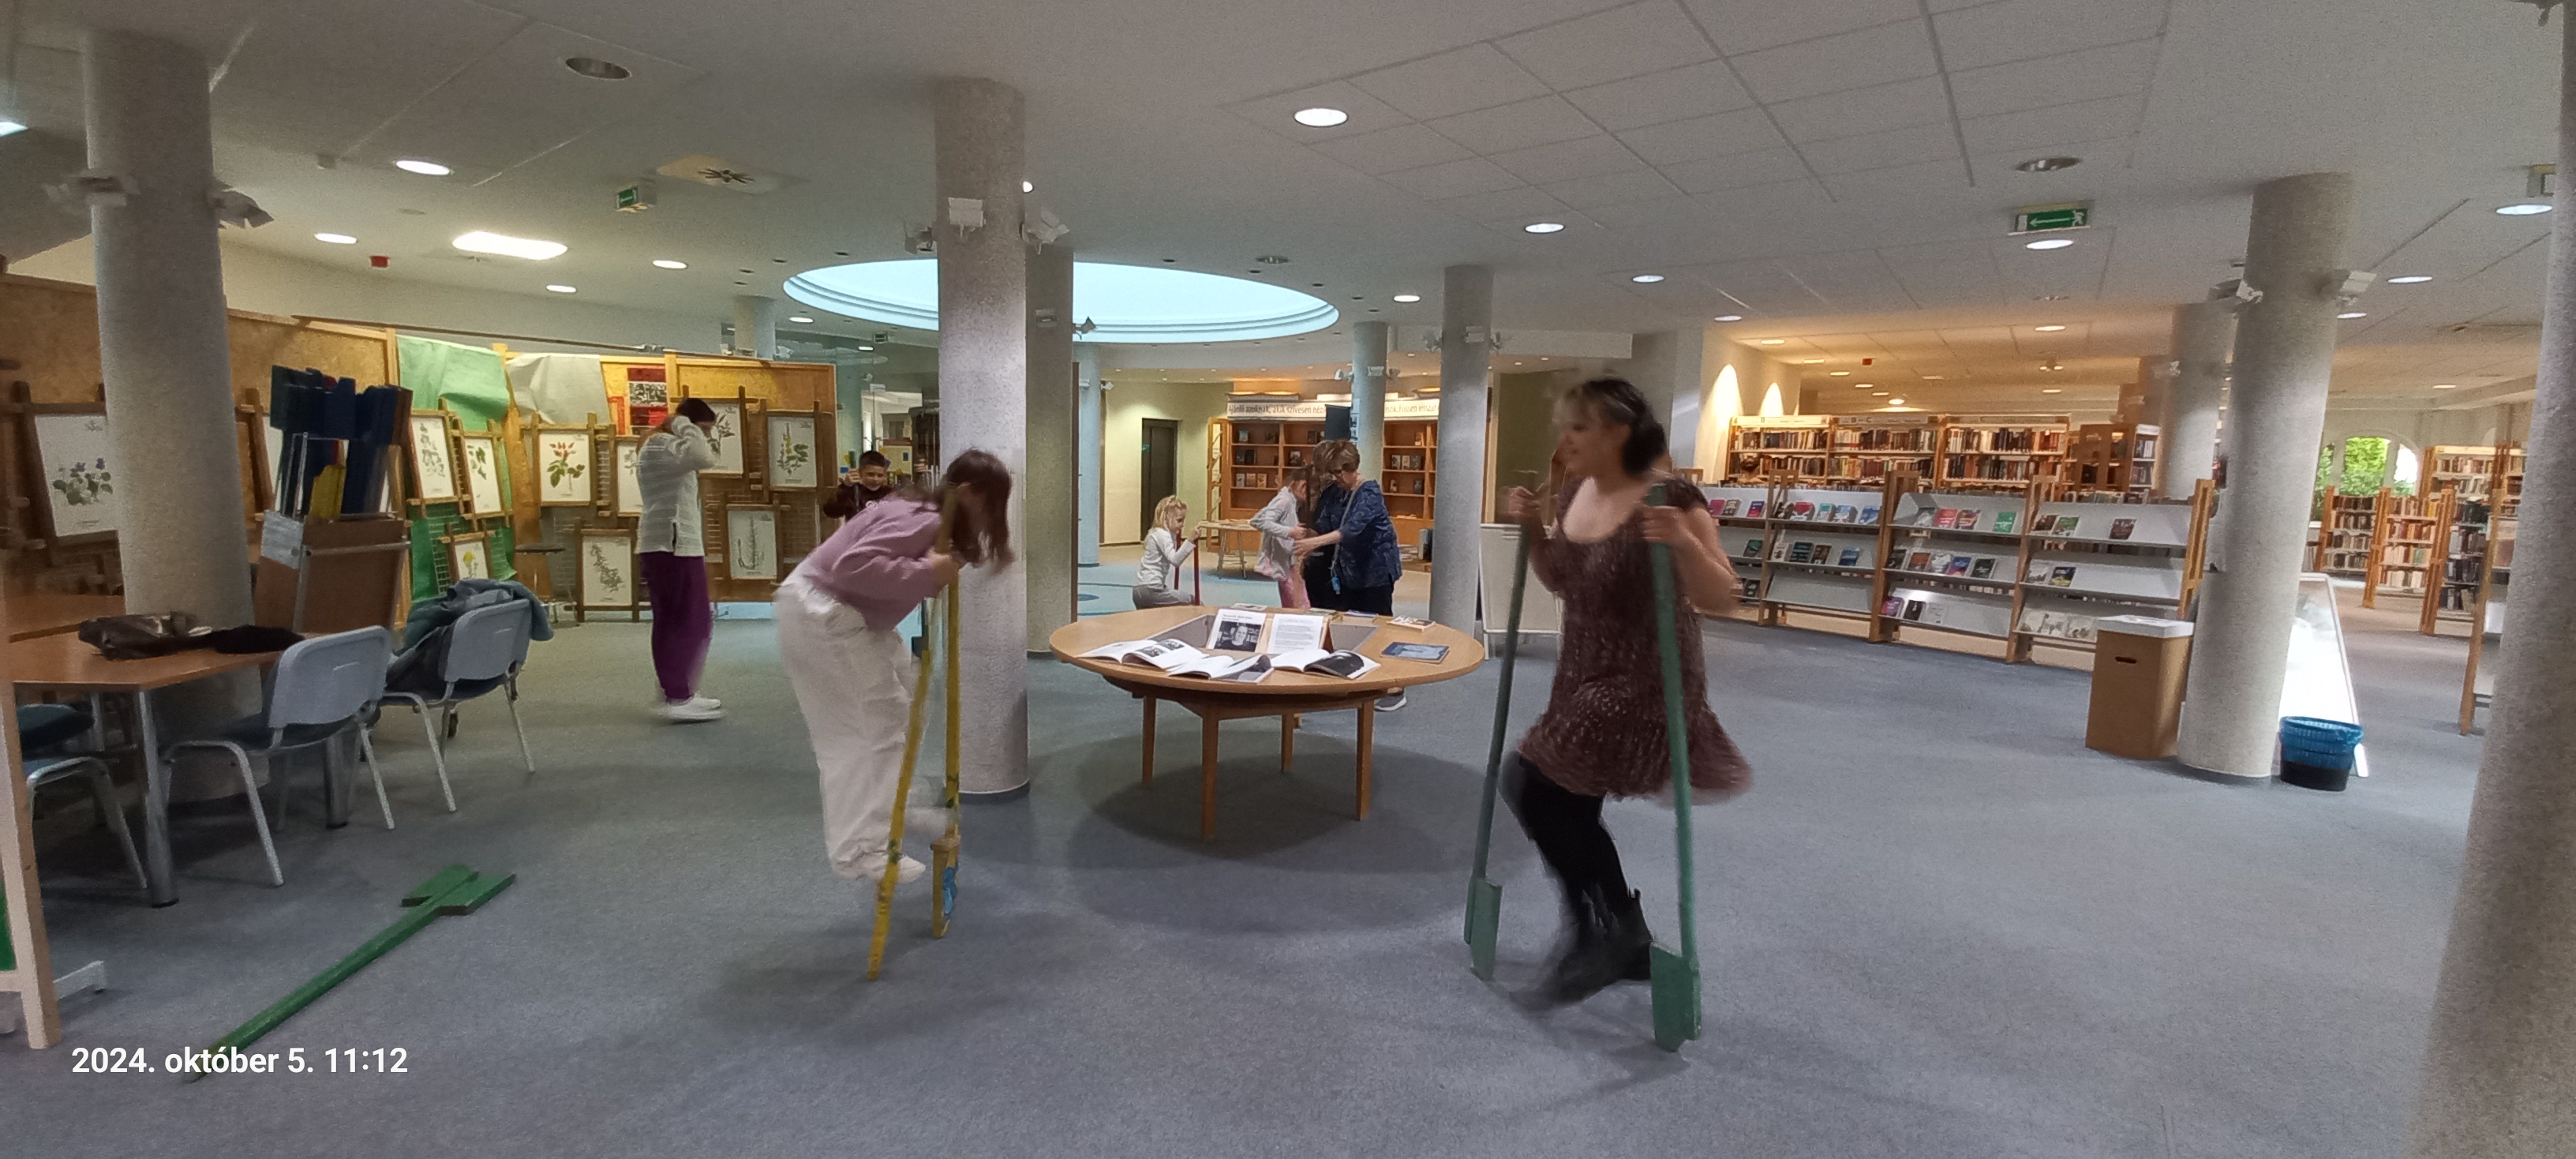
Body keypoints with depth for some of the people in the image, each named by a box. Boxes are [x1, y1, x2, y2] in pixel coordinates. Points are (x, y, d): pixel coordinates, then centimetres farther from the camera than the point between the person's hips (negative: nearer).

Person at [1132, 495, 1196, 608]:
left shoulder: (1157, 533, 19)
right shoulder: (1163, 535, -11)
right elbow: (1175, 560, -28)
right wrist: (1190, 541, -36)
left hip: (1141, 590, 10)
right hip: (1151, 590, -10)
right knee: (1195, 603, -9)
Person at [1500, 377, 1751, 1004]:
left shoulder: (1671, 498, -18)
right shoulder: (1576, 494, 4)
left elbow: (1722, 598, -18)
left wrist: (1683, 543, -35)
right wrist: (1531, 530, 2)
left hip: (1647, 686, -8)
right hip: (1584, 678, 8)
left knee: (1533, 784, -15)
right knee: (1566, 807, 13)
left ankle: (1610, 927, 8)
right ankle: (1622, 939, 35)